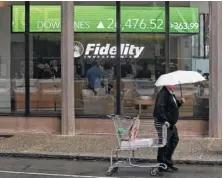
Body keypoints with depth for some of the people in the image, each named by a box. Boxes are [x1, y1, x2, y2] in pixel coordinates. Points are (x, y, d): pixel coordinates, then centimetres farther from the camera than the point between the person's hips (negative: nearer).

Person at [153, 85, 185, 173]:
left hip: (171, 124, 11)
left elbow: (174, 105, 28)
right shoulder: (163, 94, -20)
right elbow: (159, 107, -31)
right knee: (164, 143, -4)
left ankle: (168, 162, 28)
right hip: (164, 124, -11)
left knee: (174, 140, 17)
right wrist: (164, 120, -34)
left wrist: (180, 102, 7)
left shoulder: (171, 94, 13)